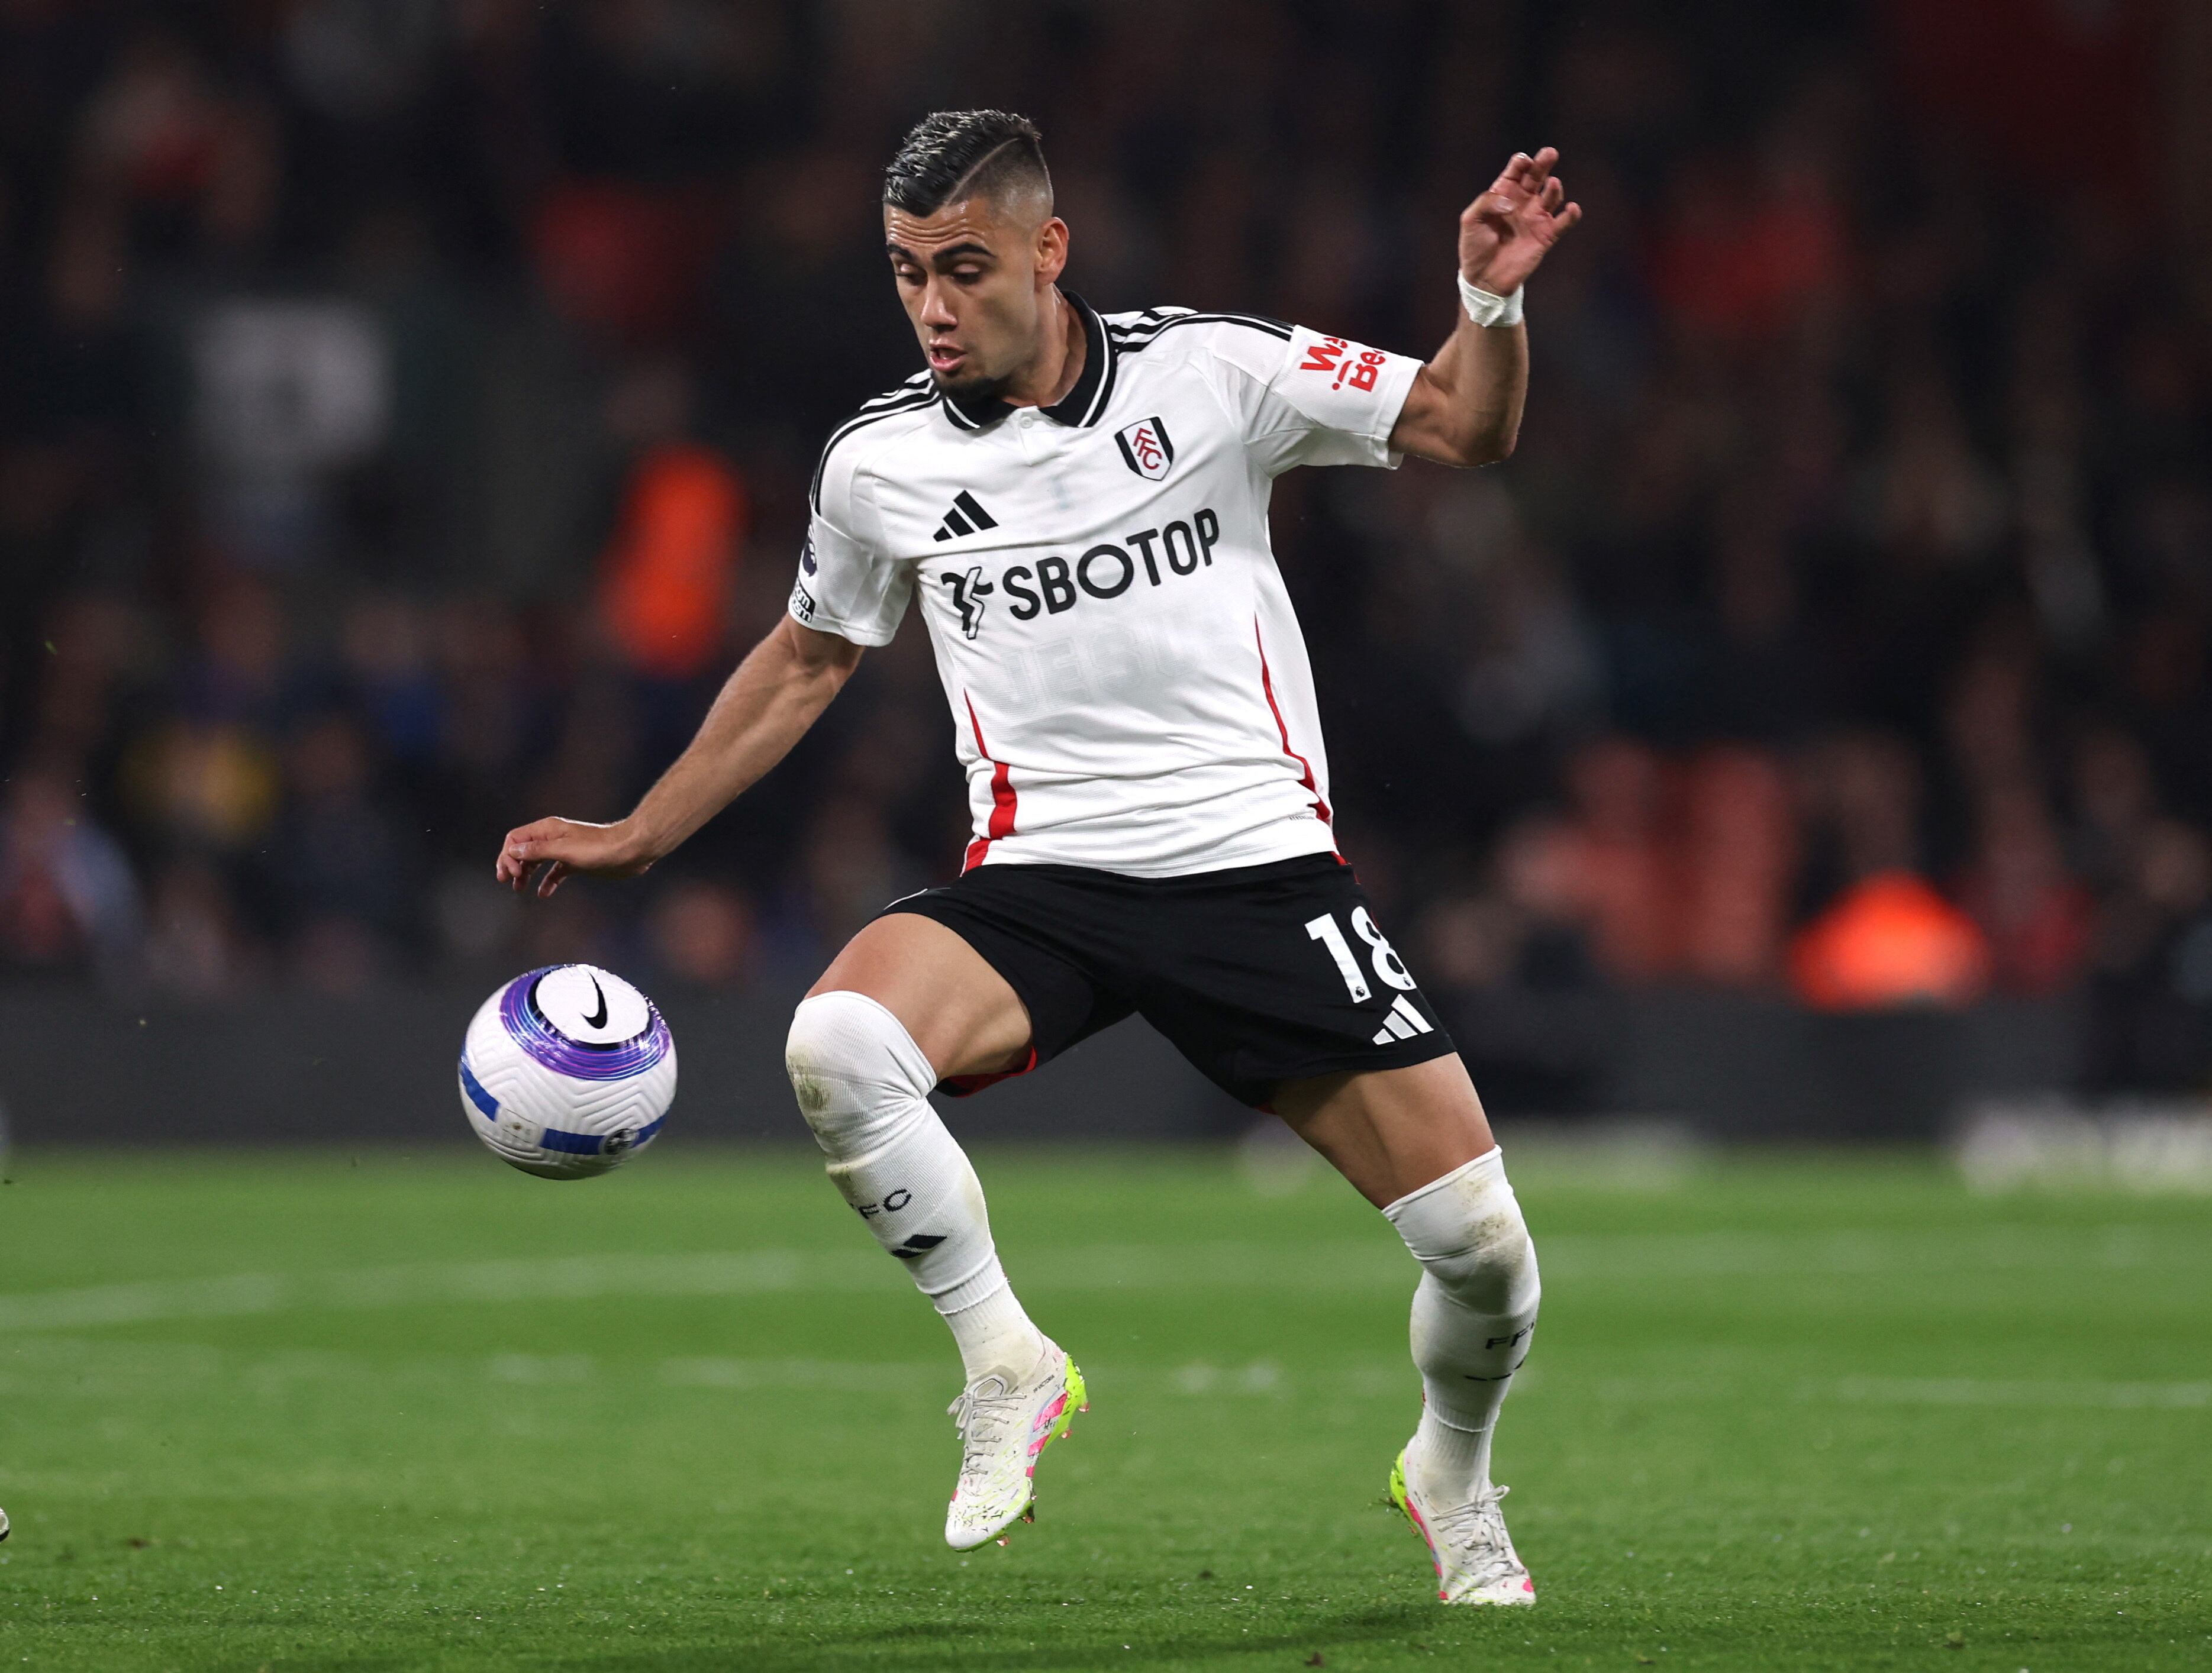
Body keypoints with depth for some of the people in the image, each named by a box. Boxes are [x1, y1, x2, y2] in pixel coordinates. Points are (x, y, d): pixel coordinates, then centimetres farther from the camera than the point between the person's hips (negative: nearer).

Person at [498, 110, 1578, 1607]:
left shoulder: (1210, 372, -3)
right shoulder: (877, 466, 3)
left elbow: (1466, 430, 5)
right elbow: (809, 659, 20)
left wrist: (1496, 303, -16)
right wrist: (637, 838, 19)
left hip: (1258, 857, -1)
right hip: (1039, 881, 1)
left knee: (1482, 1246, -8)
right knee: (836, 1045, -31)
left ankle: (1454, 1476, 27)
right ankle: (1006, 1367, -10)